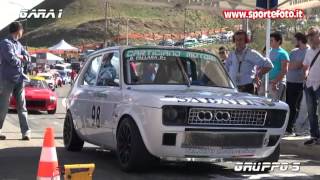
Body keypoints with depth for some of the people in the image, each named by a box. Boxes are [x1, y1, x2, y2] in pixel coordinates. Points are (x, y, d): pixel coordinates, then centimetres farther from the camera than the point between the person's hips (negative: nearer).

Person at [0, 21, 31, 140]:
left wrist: (18, 57, -6)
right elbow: (12, 60, -20)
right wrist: (20, 59, -1)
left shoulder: (18, 44, 16)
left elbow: (27, 57, 13)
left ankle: (26, 131, 3)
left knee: (22, 107, 4)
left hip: (19, 79, 7)